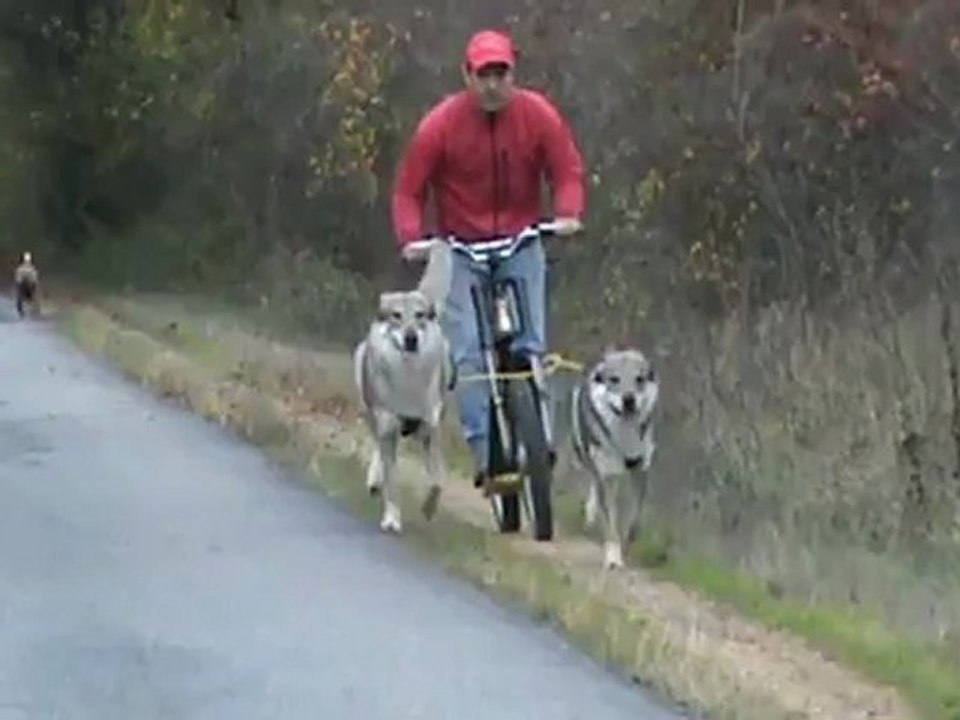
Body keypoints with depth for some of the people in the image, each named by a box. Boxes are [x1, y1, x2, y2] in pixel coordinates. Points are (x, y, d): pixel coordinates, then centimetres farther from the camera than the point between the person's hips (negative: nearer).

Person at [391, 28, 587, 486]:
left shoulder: (538, 115, -9)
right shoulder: (441, 124, -13)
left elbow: (568, 171, -3)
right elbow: (409, 189, -7)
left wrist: (568, 214, -23)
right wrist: (411, 238, -24)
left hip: (521, 244, 1)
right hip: (461, 249, -1)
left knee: (530, 346, -8)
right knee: (469, 353, -11)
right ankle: (483, 449, -9)